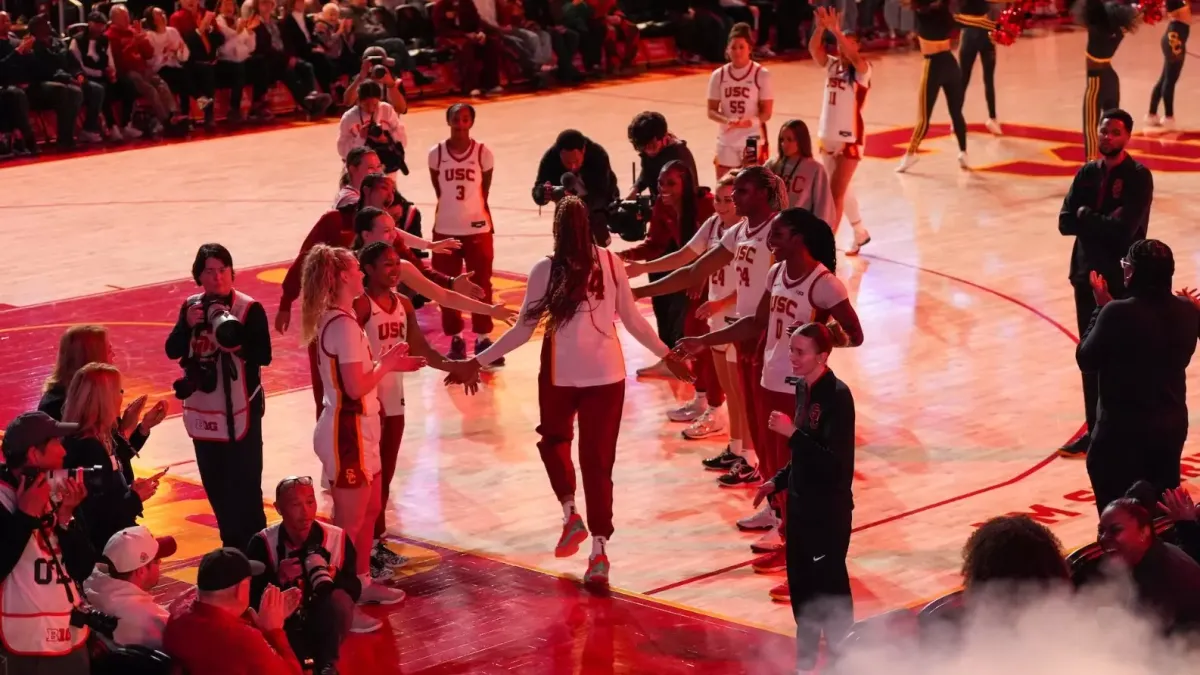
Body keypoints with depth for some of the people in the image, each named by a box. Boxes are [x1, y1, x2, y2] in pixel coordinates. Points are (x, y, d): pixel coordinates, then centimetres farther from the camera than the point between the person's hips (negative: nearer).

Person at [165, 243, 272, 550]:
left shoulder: (249, 309, -11)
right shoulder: (191, 306, 5)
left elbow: (264, 356, -16)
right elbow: (172, 351, 1)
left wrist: (238, 343, -34)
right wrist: (188, 325, -16)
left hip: (240, 409, -5)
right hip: (204, 409, 6)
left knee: (244, 484, -7)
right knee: (215, 484, 13)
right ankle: (231, 545, 25)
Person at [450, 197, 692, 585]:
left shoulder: (545, 270, -8)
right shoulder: (610, 263, -2)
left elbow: (524, 329, -6)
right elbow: (632, 319, 4)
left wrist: (479, 361, 3)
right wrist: (667, 355, 18)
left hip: (560, 373, -1)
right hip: (606, 373, 1)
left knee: (554, 440, 27)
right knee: (598, 459, 5)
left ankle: (570, 513, 13)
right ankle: (599, 551, 0)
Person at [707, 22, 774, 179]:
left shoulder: (761, 74, -6)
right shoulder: (718, 75, 2)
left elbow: (766, 113, -7)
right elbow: (711, 111, 3)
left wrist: (750, 122, -26)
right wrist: (727, 120, -18)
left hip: (752, 141, -3)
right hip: (726, 141, 3)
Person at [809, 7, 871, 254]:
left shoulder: (862, 70, -9)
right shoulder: (832, 65, 5)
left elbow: (854, 57, -31)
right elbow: (814, 49, -10)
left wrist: (836, 30, -37)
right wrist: (821, 27, -27)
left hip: (849, 139, -7)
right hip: (827, 137, 7)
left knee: (836, 191, -10)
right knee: (841, 190, 20)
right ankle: (860, 233, 38)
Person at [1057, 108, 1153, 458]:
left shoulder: (1138, 177, -10)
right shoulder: (1087, 173, 8)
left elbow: (1124, 229, -21)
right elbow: (1065, 222, 0)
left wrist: (1087, 216, -9)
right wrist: (1102, 223, -14)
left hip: (1123, 281, -6)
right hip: (1088, 275, 6)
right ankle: (1095, 429, 19)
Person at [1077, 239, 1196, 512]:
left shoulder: (1118, 313, -23)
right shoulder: (1188, 311, -5)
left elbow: (1086, 360, -10)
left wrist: (1101, 308, -2)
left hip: (1123, 427, -6)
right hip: (1172, 424, 6)